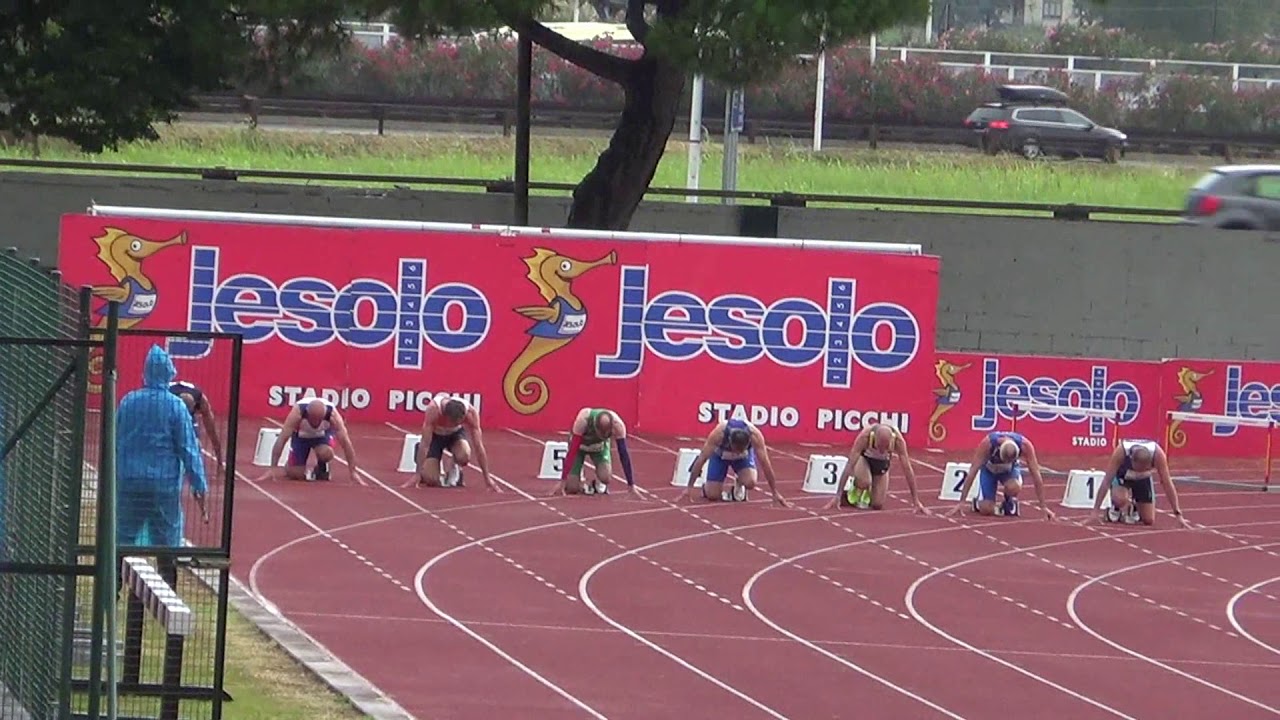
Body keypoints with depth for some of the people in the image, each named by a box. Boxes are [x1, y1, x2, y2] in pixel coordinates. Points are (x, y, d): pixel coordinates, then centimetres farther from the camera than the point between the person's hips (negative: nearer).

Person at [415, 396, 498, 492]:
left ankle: (456, 469, 1)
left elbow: (479, 446, -27)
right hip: (436, 435, -1)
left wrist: (487, 478, -27)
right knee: (431, 480, -18)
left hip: (456, 433, 1)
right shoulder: (433, 409, -38)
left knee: (464, 457, -35)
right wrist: (419, 473, -38)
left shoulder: (470, 413, -33)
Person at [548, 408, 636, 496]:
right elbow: (572, 451, -38)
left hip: (600, 446, 1)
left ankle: (598, 484, 10)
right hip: (580, 445, -1)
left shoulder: (617, 425, -35)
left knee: (605, 478, -26)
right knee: (572, 488, -15)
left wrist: (631, 483, -26)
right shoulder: (583, 420, -41)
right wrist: (563, 481, -39)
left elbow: (623, 452, -27)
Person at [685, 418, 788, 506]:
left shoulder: (755, 435, -38)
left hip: (744, 455, 1)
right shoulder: (718, 434, -40)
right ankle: (706, 487, 22)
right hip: (720, 454, -1)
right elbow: (702, 458, -34)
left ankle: (739, 486, 7)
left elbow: (765, 464, -30)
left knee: (750, 483, -28)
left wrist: (775, 493, -26)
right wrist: (690, 487, -35)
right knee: (712, 495, -14)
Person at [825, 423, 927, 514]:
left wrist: (916, 501, -27)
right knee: (864, 482, -35)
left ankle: (865, 496, 27)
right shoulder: (864, 437, -39)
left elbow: (907, 469, -29)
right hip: (864, 458, -2)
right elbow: (850, 465, -37)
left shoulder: (898, 440, -35)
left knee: (878, 505, -8)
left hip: (882, 463, 2)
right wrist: (837, 496, -39)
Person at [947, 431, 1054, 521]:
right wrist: (961, 502, -32)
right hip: (989, 468, -1)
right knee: (986, 510, -18)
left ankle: (1010, 500, 0)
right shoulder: (987, 443, -38)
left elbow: (1036, 475, -27)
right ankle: (979, 501, 18)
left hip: (1010, 469, 1)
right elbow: (973, 471, -32)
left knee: (1014, 488, -35)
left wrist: (1044, 507, -26)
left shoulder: (1025, 445, -35)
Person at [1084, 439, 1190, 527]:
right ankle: (1115, 508, 1)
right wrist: (1095, 511, -36)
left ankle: (1133, 509, 28)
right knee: (1120, 500, -35)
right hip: (1122, 476, -2)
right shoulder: (1121, 452, -40)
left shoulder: (1158, 454, -36)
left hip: (1143, 479, 2)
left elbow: (1167, 483, -29)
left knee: (1149, 521, -5)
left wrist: (1178, 514, -29)